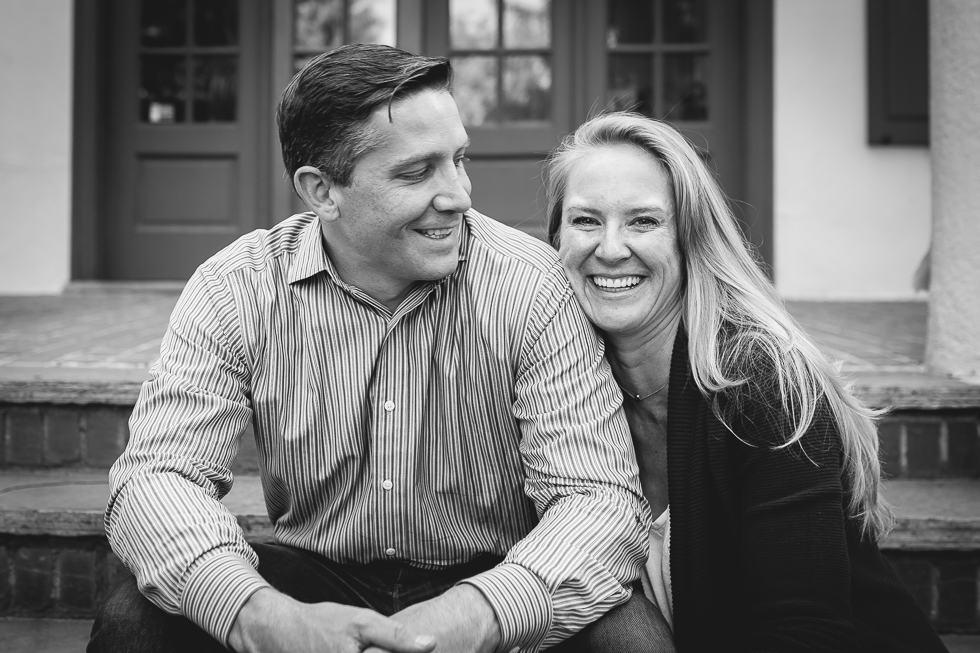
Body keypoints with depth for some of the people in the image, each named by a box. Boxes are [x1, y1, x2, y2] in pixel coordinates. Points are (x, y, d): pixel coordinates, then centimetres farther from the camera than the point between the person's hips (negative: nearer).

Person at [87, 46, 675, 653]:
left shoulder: (532, 286, -16)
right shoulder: (237, 290, -11)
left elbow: (601, 497, -20)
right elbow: (156, 475, -17)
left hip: (490, 581, -1)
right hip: (315, 579, 2)